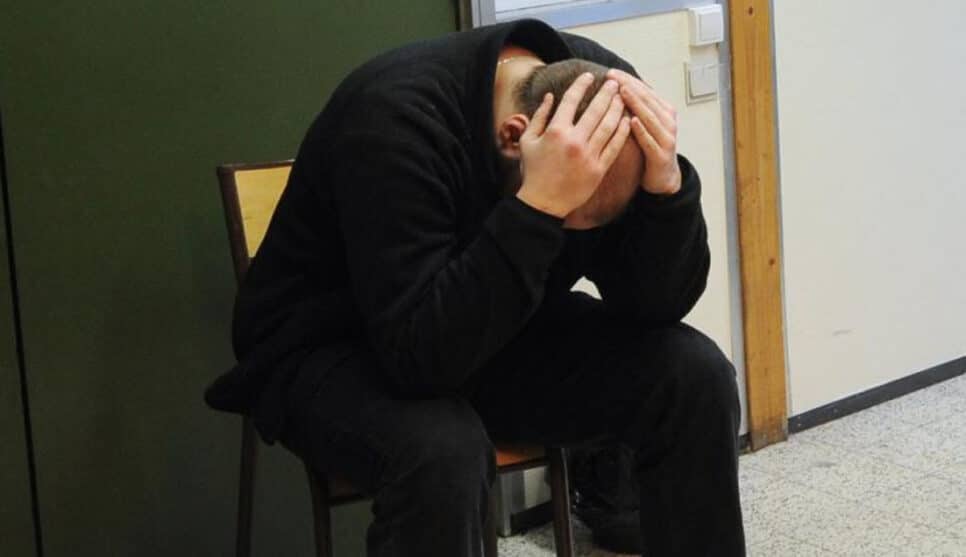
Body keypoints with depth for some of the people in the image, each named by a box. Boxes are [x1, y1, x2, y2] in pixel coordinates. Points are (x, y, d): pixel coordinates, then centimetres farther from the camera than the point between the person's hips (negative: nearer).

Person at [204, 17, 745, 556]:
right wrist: (539, 205, -46)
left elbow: (656, 304, -14)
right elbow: (421, 353, -40)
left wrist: (666, 183, -32)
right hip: (335, 346, -5)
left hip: (498, 327, 6)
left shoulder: (604, 94, -16)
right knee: (441, 452, -37)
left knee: (694, 377, -15)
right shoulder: (397, 118, -33)